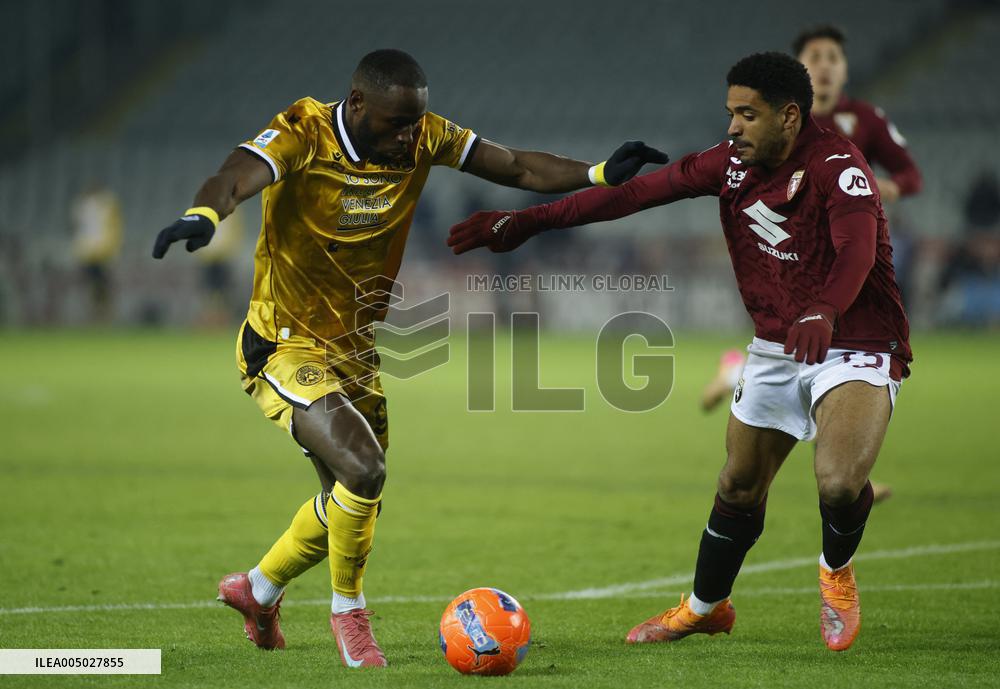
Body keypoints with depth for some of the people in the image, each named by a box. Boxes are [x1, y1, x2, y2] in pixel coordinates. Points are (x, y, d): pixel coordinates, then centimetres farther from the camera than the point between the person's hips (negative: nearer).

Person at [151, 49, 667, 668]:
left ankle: (257, 589, 43)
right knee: (363, 467, -26)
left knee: (353, 501, 17)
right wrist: (204, 215, -61)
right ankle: (348, 612, -1)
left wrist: (602, 174, -12)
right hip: (286, 350, -7)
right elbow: (236, 178, -39)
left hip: (357, 354, 7)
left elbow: (517, 168, 2)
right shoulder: (302, 135, -21)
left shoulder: (423, 138, -6)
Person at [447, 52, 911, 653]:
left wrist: (822, 311, -57)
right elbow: (639, 191, 2)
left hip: (854, 348, -7)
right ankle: (707, 606, 37)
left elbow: (857, 248, -36)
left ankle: (837, 572, 6)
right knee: (739, 486, 13)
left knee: (840, 480, -28)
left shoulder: (837, 165, -21)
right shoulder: (734, 162, 0)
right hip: (775, 348, 7)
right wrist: (527, 221, -1)